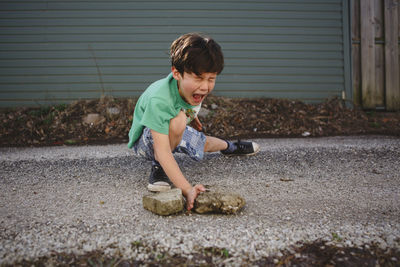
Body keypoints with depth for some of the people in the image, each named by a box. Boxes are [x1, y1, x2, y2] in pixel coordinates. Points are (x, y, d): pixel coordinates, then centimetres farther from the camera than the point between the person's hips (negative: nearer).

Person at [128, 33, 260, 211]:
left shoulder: (193, 86, -22)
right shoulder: (158, 100, -45)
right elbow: (163, 151, -49)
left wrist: (192, 116, 24)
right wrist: (187, 190, -57)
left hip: (174, 134, 7)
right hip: (145, 141, -7)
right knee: (178, 118, -34)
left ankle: (228, 146, 53)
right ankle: (158, 167, -11)